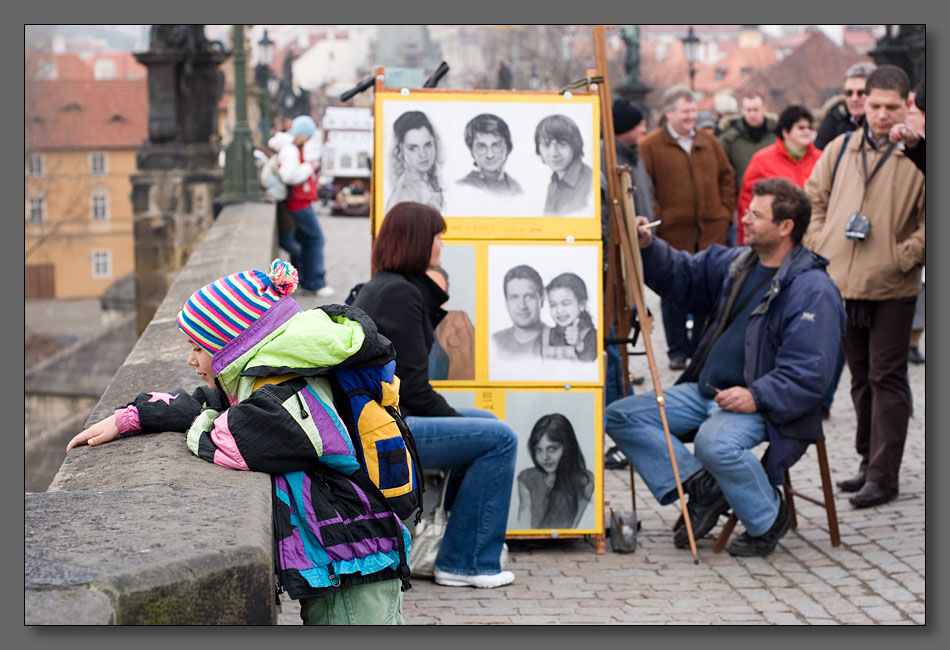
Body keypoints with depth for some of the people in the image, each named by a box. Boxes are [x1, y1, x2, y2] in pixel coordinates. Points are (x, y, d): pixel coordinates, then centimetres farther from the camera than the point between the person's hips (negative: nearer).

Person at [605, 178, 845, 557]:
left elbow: (809, 373, -20)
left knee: (716, 442, -39)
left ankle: (768, 519, -10)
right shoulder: (736, 263, 10)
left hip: (759, 403, -8)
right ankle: (702, 486, -6)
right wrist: (648, 248, 4)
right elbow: (681, 276, 23)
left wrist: (756, 397, -31)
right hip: (705, 391, 8)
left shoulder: (813, 290, -14)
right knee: (619, 417, -5)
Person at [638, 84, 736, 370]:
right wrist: (656, 219, -11)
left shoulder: (709, 143, 12)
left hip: (710, 232, 4)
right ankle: (678, 350, 13)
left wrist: (724, 212, 9)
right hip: (672, 234, -4)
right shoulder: (650, 147, -3)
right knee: (673, 294, 3)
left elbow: (727, 177, 18)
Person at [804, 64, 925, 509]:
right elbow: (813, 201, 17)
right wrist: (819, 247, 5)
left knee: (886, 379, -3)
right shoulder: (839, 150, 9)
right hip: (842, 284, 5)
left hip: (892, 290, -5)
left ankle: (883, 476, 1)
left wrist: (904, 255, -14)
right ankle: (869, 461, 27)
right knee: (861, 378, 15)